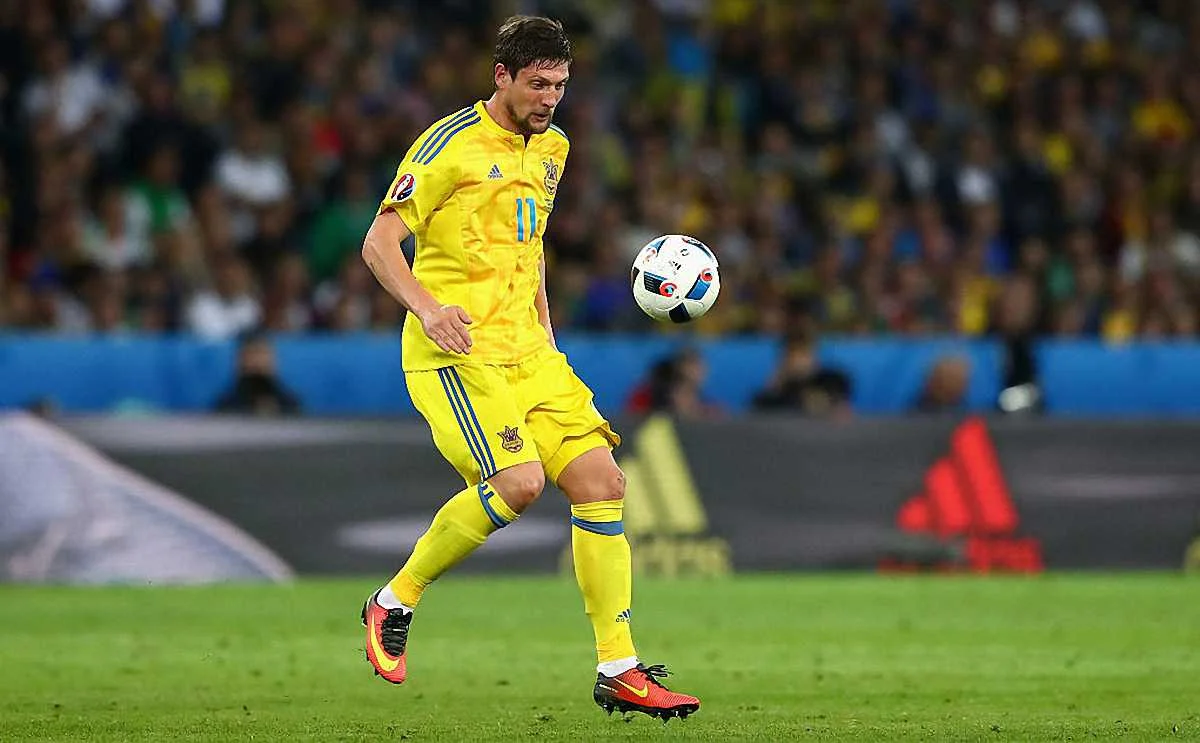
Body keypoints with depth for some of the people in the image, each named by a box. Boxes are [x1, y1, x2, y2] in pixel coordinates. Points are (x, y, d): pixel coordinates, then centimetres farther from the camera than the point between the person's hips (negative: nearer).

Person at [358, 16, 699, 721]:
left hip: (527, 350, 7)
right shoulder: (451, 143, -8)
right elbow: (379, 242, -10)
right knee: (517, 481, -25)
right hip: (455, 352, -7)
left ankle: (619, 670, 0)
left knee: (601, 479, -5)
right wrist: (427, 307, -25)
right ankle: (394, 603, -4)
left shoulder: (552, 147, 16)